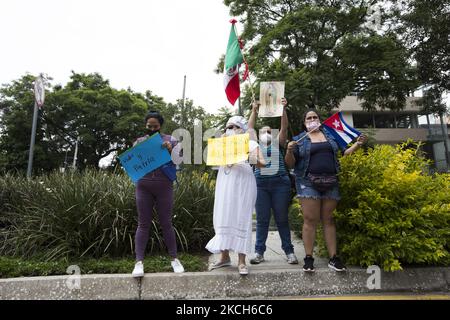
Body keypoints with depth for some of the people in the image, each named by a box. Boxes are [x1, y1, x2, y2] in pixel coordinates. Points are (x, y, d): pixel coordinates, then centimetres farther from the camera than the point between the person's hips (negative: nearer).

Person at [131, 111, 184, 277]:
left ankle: (174, 259, 15)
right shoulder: (139, 142, 11)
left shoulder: (170, 140, 6)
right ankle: (139, 262, 7)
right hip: (143, 187, 1)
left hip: (164, 186, -1)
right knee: (143, 224, 3)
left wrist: (170, 150, -19)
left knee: (166, 223, 3)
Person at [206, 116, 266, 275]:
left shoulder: (251, 144, 9)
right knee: (223, 218, 3)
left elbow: (262, 163, -2)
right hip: (224, 184, 4)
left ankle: (241, 261, 0)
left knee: (241, 218, -5)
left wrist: (254, 160, -20)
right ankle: (225, 256, 15)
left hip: (242, 184, -4)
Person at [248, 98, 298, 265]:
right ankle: (259, 252, 8)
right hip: (261, 184, 1)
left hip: (280, 183, 0)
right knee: (262, 220, 3)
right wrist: (254, 111, -4)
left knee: (282, 219, 4)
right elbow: (250, 129, 4)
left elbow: (284, 128, 0)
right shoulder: (257, 146, 15)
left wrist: (283, 109, -10)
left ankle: (289, 251, 12)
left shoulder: (278, 144, 13)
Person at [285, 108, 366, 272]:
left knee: (328, 219, 5)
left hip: (331, 183, 3)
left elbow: (343, 152, 20)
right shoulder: (299, 140, 8)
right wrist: (289, 150, -15)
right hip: (308, 183, -2)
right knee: (310, 220, -7)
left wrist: (357, 144, 4)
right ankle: (308, 258, 0)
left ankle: (333, 258, 9)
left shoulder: (331, 135, 16)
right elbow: (290, 164, 4)